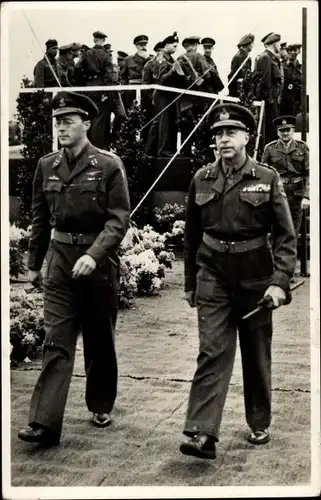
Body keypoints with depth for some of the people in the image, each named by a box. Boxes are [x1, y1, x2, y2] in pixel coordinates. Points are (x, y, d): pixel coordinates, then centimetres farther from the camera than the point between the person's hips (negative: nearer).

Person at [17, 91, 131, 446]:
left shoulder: (108, 165, -7)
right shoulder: (46, 166, 5)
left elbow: (119, 218, -13)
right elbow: (40, 218, 13)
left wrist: (94, 254, -25)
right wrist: (33, 263, 15)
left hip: (98, 260, -2)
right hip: (59, 259, 2)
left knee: (100, 340, 12)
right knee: (56, 340, -4)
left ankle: (101, 406, 31)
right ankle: (45, 423, -6)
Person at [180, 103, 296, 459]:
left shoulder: (267, 179, -3)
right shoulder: (202, 180, 4)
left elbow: (285, 235, -4)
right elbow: (191, 236, 12)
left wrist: (280, 281, -15)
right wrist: (190, 283, 14)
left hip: (254, 279, -1)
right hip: (213, 277, 1)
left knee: (257, 356, 11)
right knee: (212, 352, -8)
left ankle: (259, 425, 28)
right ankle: (202, 434, -11)